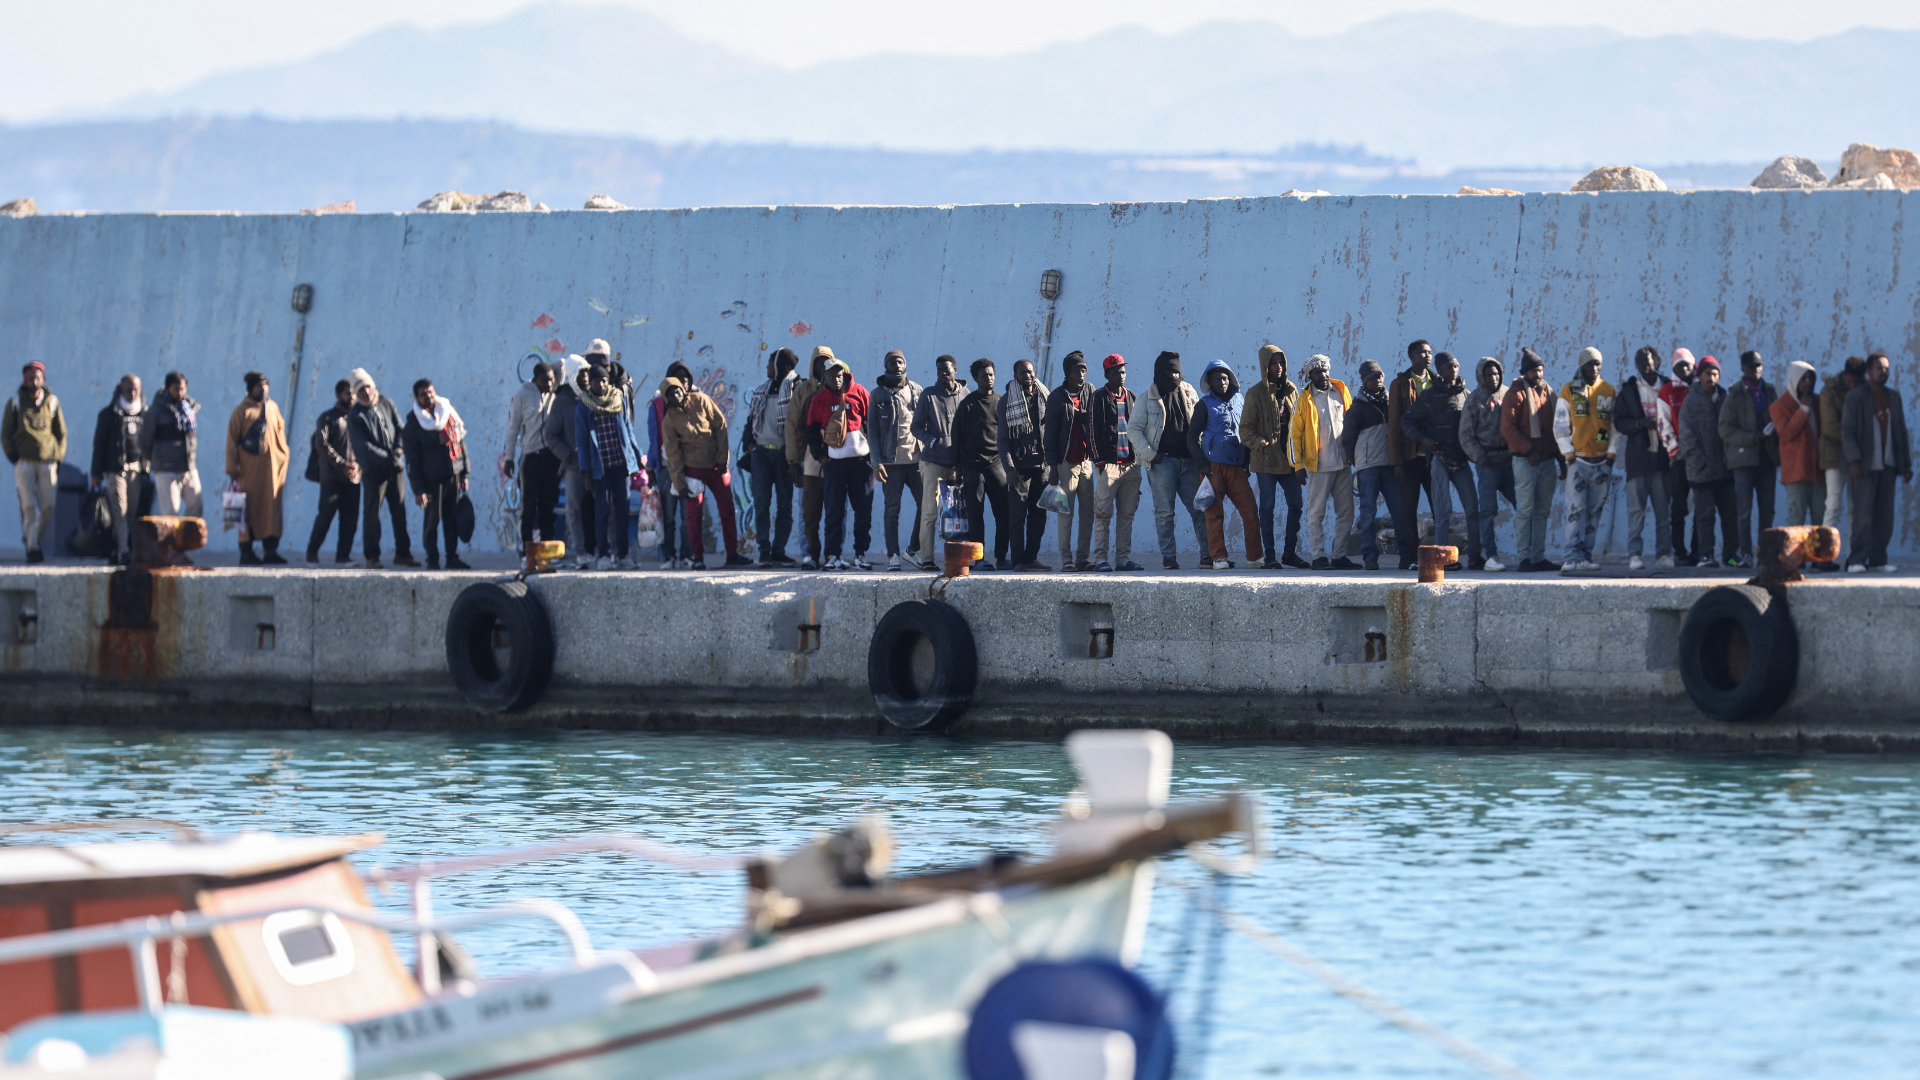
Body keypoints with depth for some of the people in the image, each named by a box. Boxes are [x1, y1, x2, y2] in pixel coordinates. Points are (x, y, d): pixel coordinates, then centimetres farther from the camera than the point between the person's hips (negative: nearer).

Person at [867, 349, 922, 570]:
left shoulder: (916, 391, 10)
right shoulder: (878, 394, 4)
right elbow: (872, 430, 3)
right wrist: (877, 462, -7)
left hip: (916, 459, 2)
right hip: (891, 460, -2)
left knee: (926, 504, -2)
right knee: (892, 508, 0)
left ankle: (914, 550, 11)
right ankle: (893, 555, 4)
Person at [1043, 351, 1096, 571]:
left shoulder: (1090, 393, 10)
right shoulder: (1056, 397, 1)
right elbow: (1050, 433, 1)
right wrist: (1052, 466, -4)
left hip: (1086, 460, 3)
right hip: (1066, 462, -3)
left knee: (1088, 511, 1)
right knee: (1066, 512, -5)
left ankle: (1083, 557, 6)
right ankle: (1066, 559, -3)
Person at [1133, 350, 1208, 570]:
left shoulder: (1189, 394, 12)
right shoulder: (1148, 399, 4)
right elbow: (1134, 430, 4)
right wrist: (1150, 454, -7)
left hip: (1189, 460, 2)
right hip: (1163, 461, -2)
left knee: (1199, 509, -2)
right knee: (1164, 512, -2)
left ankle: (1207, 555, 0)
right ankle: (1169, 558, 1)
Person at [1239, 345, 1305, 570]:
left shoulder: (1291, 391, 10)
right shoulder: (1256, 393, -3)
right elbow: (1246, 429, -4)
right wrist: (1261, 444, -19)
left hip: (1289, 458, 4)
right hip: (1266, 459, -4)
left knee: (1296, 504, 4)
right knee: (1267, 506, 0)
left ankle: (1290, 552, 15)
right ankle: (1269, 555, 4)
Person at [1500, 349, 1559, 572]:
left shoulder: (1548, 392, 16)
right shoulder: (1517, 393, -3)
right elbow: (1507, 428, -9)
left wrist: (1561, 460, 15)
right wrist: (1528, 449, -16)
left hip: (1548, 459, 6)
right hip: (1525, 460, -6)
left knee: (1542, 511, 7)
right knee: (1525, 510, -7)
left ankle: (1539, 557, 10)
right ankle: (1524, 558, -6)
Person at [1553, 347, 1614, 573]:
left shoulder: (1609, 391, 9)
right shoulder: (1569, 391, 3)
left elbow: (1616, 425, 11)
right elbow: (1560, 425, 4)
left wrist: (1612, 452, 2)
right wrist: (1568, 453, -4)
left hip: (1602, 460, 3)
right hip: (1578, 459, -3)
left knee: (1595, 511, 4)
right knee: (1576, 508, -10)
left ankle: (1585, 555, 9)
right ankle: (1573, 556, -13)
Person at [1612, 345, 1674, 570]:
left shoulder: (1667, 389, 11)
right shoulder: (1628, 391, 10)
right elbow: (1619, 422, 5)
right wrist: (1639, 423, -13)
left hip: (1662, 456, 1)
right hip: (1638, 456, -1)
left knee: (1664, 508, 0)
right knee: (1636, 507, -5)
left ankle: (1664, 553, 5)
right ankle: (1635, 555, -4)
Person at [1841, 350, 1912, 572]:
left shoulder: (1893, 397, 14)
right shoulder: (1855, 397, -1)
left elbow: (1901, 432, 16)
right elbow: (1847, 431, -6)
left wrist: (1906, 463, 11)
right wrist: (1854, 461, -16)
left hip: (1888, 465, 5)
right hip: (1865, 466, -5)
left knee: (1884, 515, 3)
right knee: (1863, 514, -10)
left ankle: (1878, 559, 7)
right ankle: (1857, 560, -9)